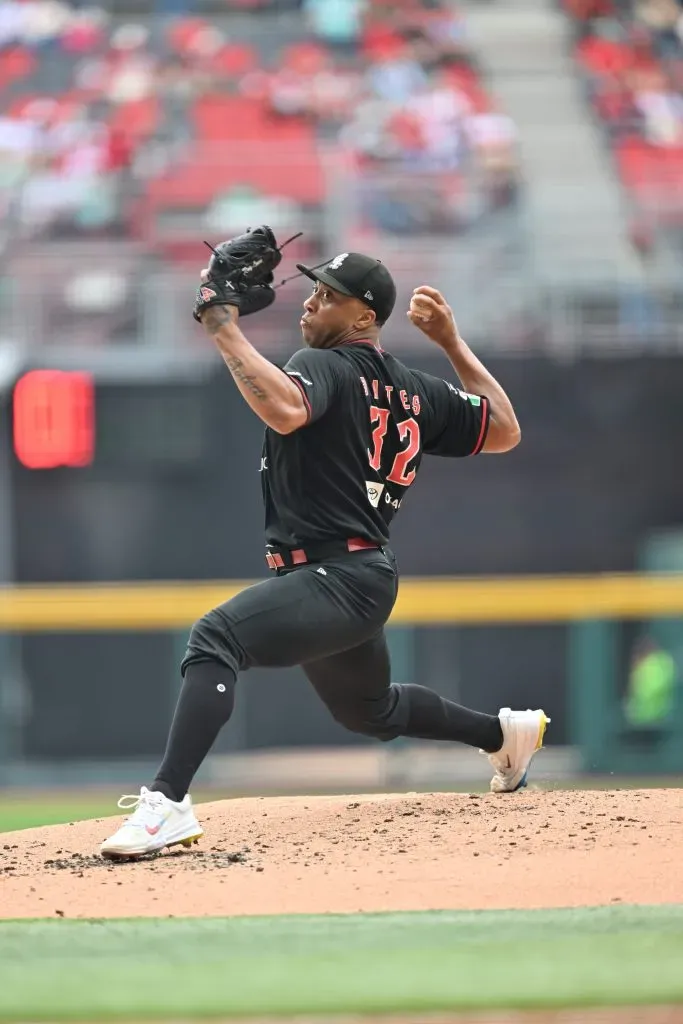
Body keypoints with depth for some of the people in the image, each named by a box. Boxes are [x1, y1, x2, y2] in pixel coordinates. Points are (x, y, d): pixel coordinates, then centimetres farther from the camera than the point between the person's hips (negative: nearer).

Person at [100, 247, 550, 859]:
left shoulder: (325, 366, -11)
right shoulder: (416, 391, 14)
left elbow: (285, 410, -35)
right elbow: (504, 430, 21)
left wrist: (225, 331, -25)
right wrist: (453, 343, 26)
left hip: (333, 578, -10)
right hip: (368, 579, 10)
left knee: (215, 638, -30)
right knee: (370, 710, 36)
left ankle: (168, 802, -45)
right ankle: (506, 733, 50)